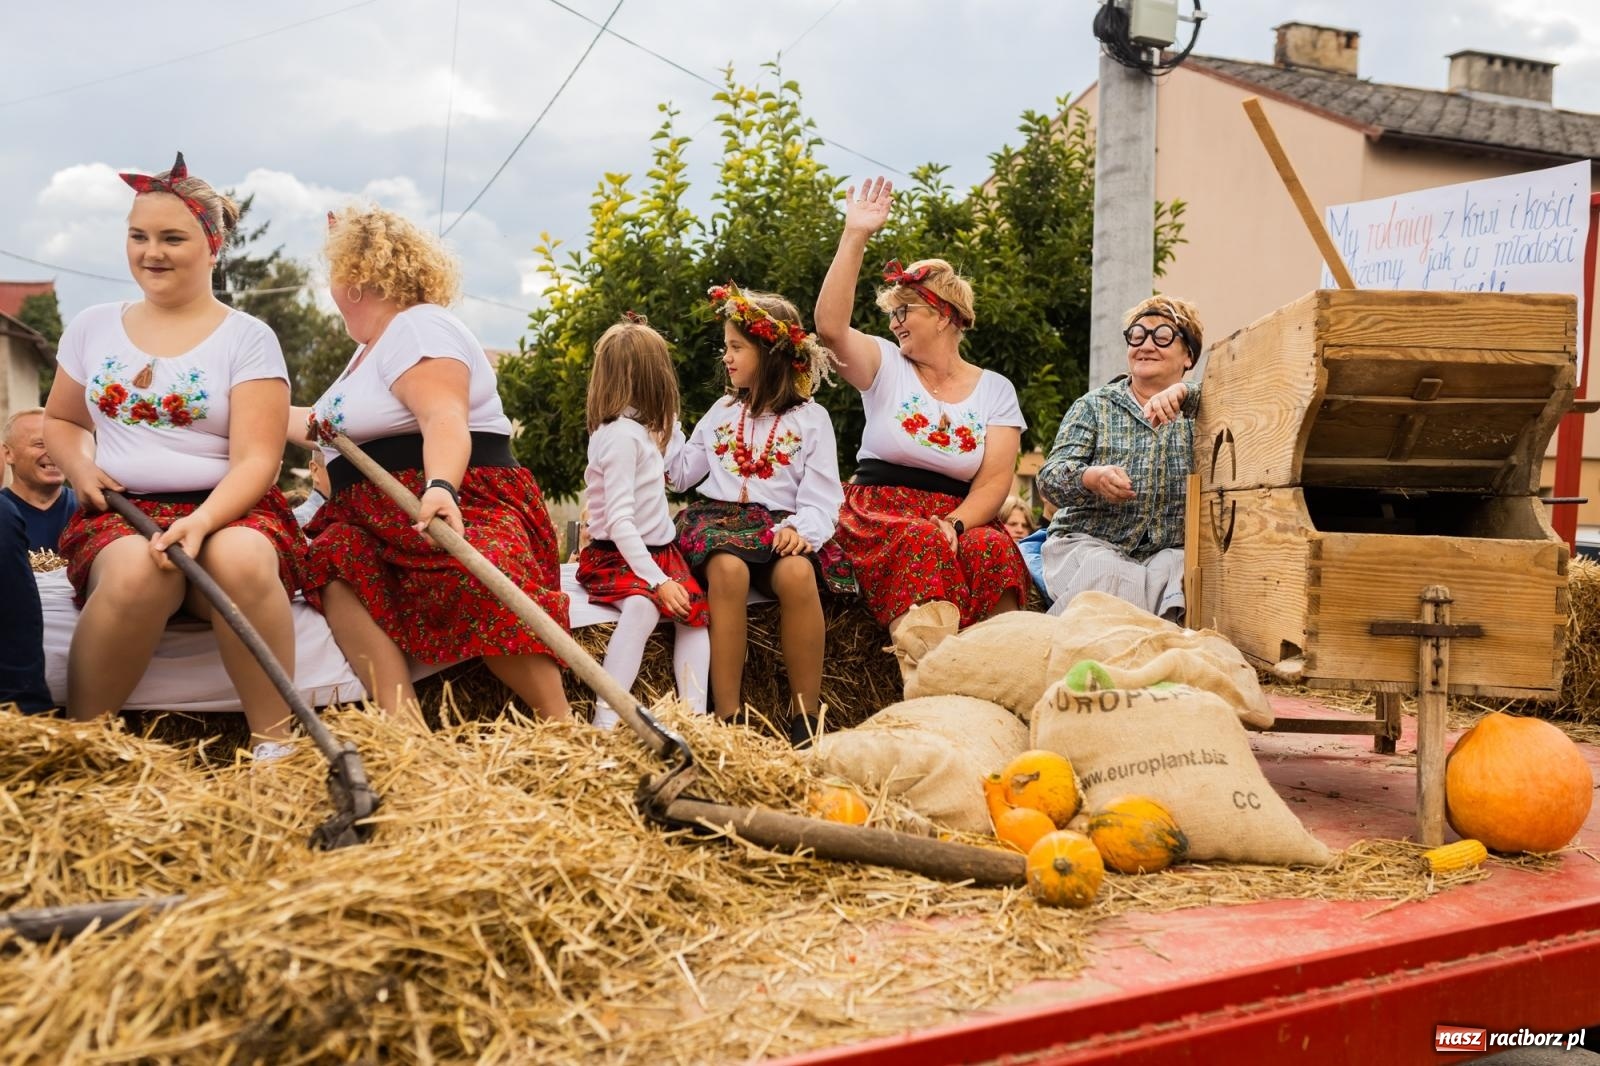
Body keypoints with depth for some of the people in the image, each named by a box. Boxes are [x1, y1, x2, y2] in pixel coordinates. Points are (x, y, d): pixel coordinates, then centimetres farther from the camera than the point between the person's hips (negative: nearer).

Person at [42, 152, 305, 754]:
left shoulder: (248, 339, 1)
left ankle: (274, 742, -28)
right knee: (137, 570, -36)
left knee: (242, 559, -39)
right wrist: (80, 467, 1)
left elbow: (255, 460, -7)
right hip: (120, 512, 2)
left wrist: (202, 520, -26)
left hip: (227, 512, -2)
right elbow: (61, 421, 25)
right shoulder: (92, 327, 14)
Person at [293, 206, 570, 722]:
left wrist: (440, 486, -42)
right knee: (335, 565, -25)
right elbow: (332, 427, 44)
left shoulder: (417, 327, -5)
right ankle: (401, 724, -39)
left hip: (454, 500, -8)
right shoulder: (372, 347, 27)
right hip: (374, 519, 8)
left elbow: (445, 420, -24)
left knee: (481, 583, -39)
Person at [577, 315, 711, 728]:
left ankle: (694, 714, -16)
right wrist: (658, 581, -29)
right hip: (616, 557, -10)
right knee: (643, 606, -35)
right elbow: (619, 521, -24)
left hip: (657, 551, 10)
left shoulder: (638, 428, 11)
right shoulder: (623, 436, -18)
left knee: (695, 611, -6)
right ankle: (606, 720, -38)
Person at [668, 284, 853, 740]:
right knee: (729, 569, -36)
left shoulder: (810, 418, 9)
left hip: (780, 525, -2)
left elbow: (821, 497, 0)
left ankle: (806, 720, -27)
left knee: (798, 573, -38)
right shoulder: (723, 410, 22)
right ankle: (727, 719, -36)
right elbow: (682, 472, 24)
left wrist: (801, 529, -20)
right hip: (718, 516, 2)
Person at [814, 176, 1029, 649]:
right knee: (921, 543, -36)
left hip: (960, 517, 1)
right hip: (881, 511, -1)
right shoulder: (887, 366, 10)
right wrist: (854, 237, -13)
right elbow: (830, 326, -10)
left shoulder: (996, 390, 11)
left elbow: (995, 480, 1)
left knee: (995, 550, -33)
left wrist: (955, 524, -19)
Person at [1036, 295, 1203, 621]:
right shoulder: (1094, 405, 11)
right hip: (1089, 542, 0)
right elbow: (1051, 477, -3)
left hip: (1168, 550, 0)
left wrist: (1185, 394, -30)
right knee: (1110, 576, -33)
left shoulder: (1199, 411, 13)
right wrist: (1092, 478, -26)